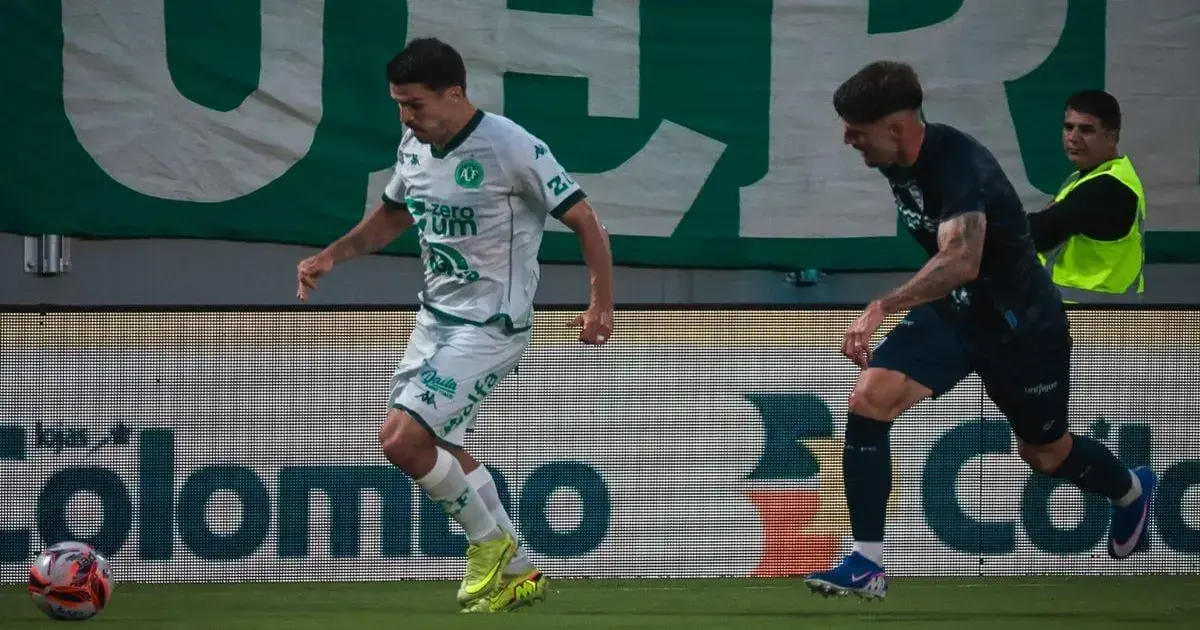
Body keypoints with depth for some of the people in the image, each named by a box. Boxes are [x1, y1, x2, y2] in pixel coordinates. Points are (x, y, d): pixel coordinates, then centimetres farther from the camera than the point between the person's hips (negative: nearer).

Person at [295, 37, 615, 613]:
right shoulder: (415, 146, 3)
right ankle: (518, 573, 26)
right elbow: (393, 215, 22)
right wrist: (332, 256, 8)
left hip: (491, 327, -9)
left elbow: (584, 221, -16)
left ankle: (490, 541, 3)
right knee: (437, 450, 15)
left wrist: (601, 304, -24)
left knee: (400, 438, -18)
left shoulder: (512, 148, -20)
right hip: (435, 317, 9)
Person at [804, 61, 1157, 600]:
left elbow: (961, 260, -50)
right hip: (952, 312, 7)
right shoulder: (900, 162, -7)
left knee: (1043, 452, 15)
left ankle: (1131, 490, 51)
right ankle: (867, 565, -12)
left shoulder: (956, 164, -33)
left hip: (1020, 324, -7)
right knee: (869, 399, -16)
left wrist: (881, 308, -56)